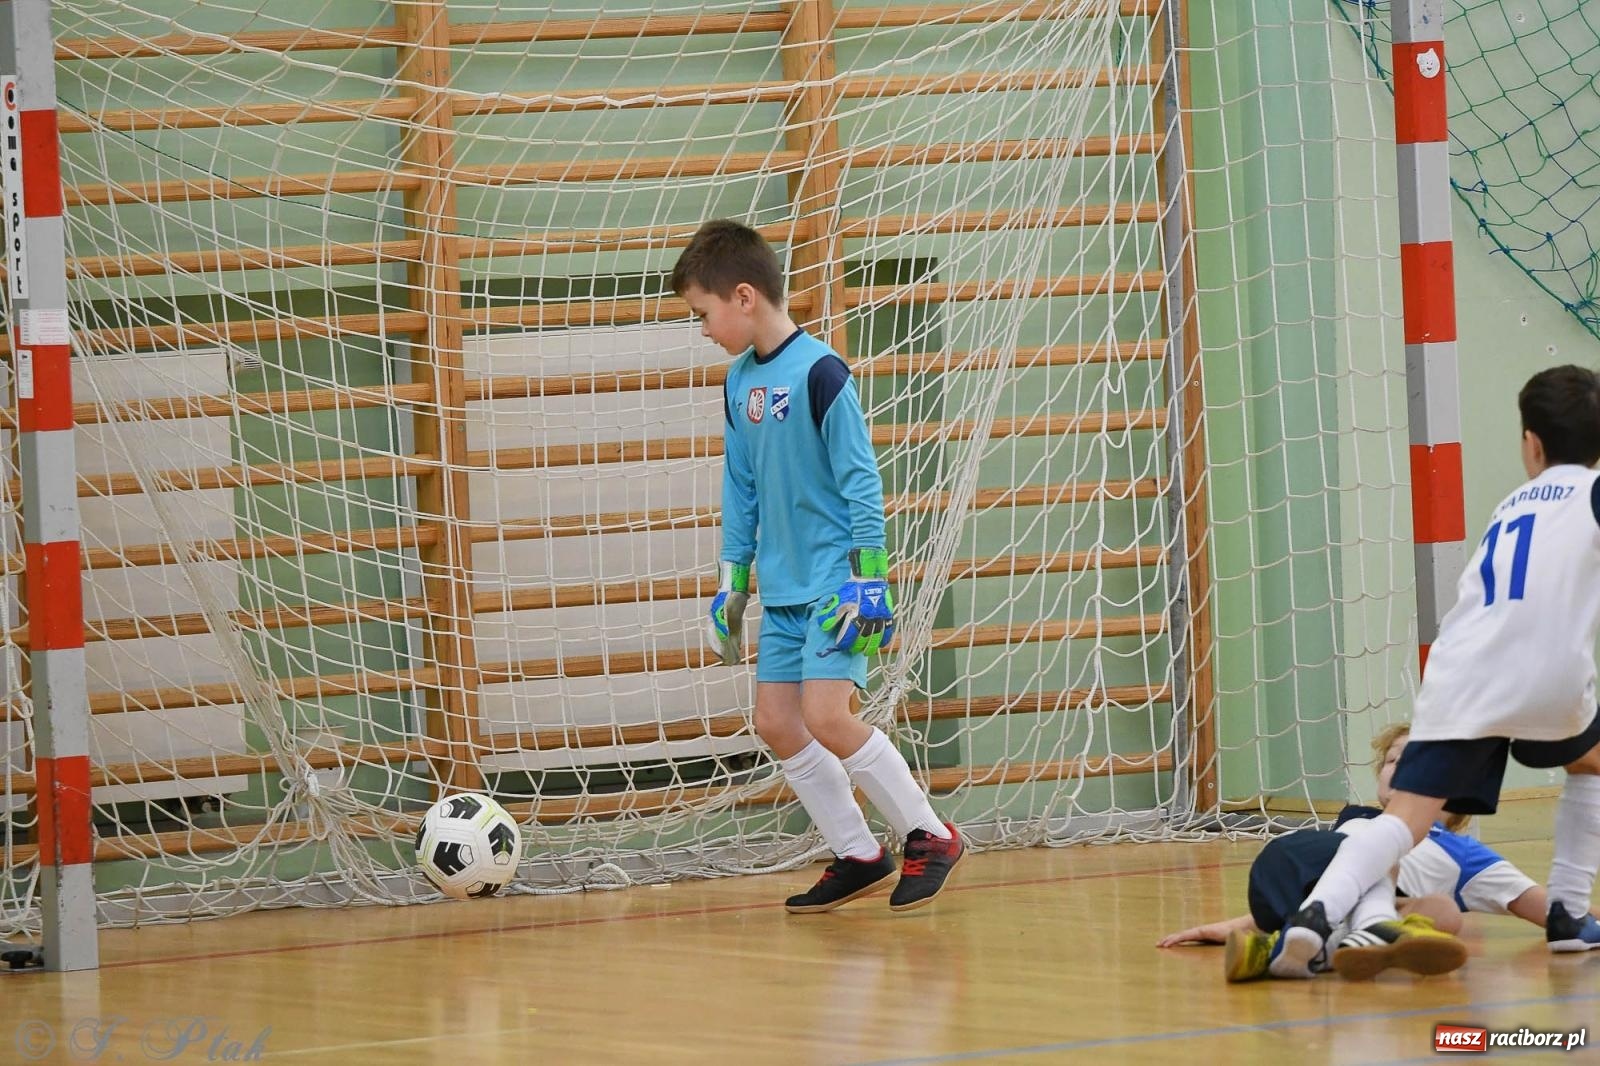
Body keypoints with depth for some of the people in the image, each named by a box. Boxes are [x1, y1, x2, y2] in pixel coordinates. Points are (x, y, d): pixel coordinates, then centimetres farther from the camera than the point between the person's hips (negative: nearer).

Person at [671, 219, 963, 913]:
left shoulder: (818, 373, -15)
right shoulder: (740, 380, 8)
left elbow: (861, 479, -14)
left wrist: (867, 577, -16)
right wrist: (733, 580, 16)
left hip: (835, 584, -8)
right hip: (783, 591, 8)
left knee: (827, 717, -17)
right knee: (775, 724, 3)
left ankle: (929, 837, -4)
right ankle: (858, 857, 12)